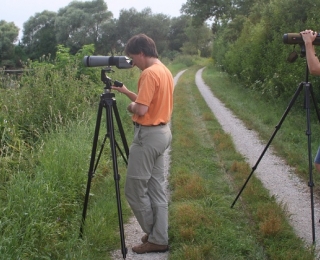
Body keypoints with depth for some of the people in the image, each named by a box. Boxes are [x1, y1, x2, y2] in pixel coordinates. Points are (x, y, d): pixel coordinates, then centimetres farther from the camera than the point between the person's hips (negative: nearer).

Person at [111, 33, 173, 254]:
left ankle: (154, 234, 15)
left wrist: (130, 106, -3)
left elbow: (141, 109, -24)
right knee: (157, 188, 12)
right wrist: (125, 91, 15)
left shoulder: (149, 73, -18)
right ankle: (158, 238, 17)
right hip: (162, 132, 10)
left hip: (148, 136, -10)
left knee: (135, 189, 1)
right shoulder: (165, 71, 13)